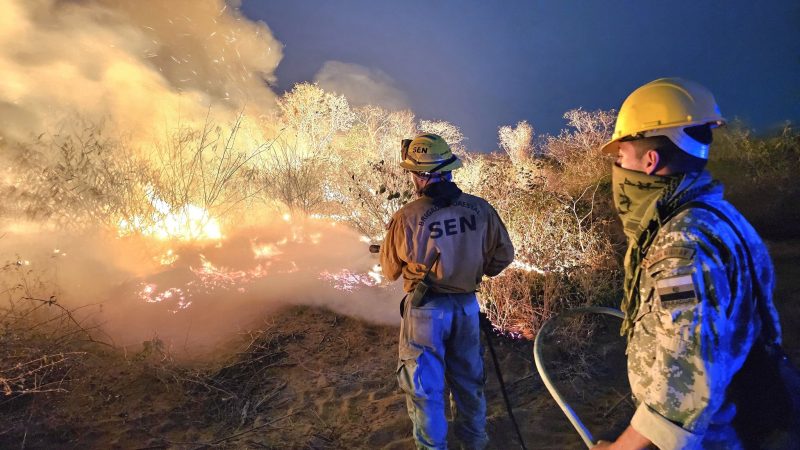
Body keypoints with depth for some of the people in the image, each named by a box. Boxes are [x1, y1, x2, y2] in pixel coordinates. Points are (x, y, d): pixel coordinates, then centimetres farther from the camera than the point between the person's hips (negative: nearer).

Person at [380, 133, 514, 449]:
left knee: (423, 385, 16)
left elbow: (390, 271, -6)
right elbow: (504, 255, 1)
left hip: (426, 308, -4)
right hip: (467, 304, 4)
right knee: (467, 377, 24)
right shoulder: (480, 209, -11)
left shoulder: (406, 217, -20)